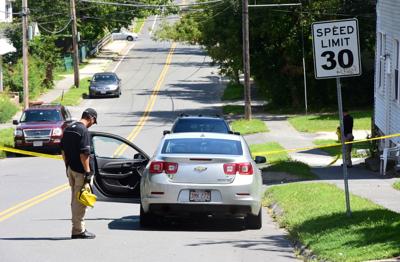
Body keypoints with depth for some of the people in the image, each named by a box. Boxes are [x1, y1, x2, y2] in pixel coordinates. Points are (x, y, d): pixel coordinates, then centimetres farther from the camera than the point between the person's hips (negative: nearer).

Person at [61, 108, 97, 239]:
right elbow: (84, 154, -21)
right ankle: (78, 230, 0)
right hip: (80, 170, -9)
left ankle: (78, 227, 22)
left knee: (75, 199, 15)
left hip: (70, 168, 9)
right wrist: (88, 172, -18)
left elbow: (63, 151, 15)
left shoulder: (68, 129, 10)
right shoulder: (83, 131, -17)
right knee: (80, 200, -3)